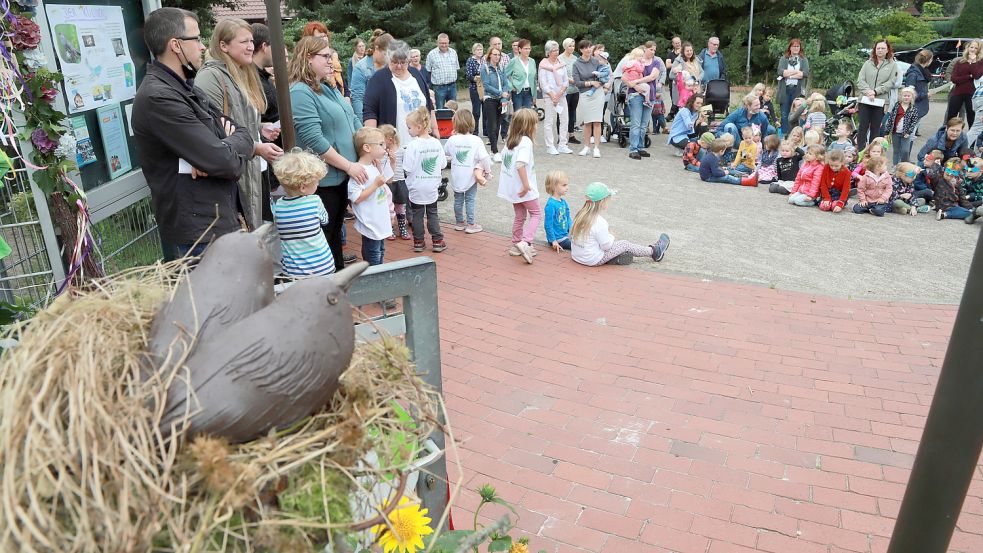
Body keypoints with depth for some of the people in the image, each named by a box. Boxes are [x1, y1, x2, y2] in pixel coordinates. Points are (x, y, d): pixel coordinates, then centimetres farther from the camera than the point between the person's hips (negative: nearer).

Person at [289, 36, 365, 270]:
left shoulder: (329, 87, 12)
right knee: (323, 237, 2)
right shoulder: (300, 93, -15)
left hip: (342, 177, 9)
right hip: (323, 181, -9)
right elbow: (314, 140, -23)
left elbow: (353, 122, 16)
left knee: (336, 233, 19)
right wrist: (349, 165, -19)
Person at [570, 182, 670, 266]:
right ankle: (654, 251, 26)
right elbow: (606, 245, -19)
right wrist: (611, 236, 1)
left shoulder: (581, 214, 0)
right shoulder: (599, 222, -25)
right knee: (625, 244, 7)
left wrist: (606, 234, 10)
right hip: (593, 260, -8)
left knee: (620, 244, 22)